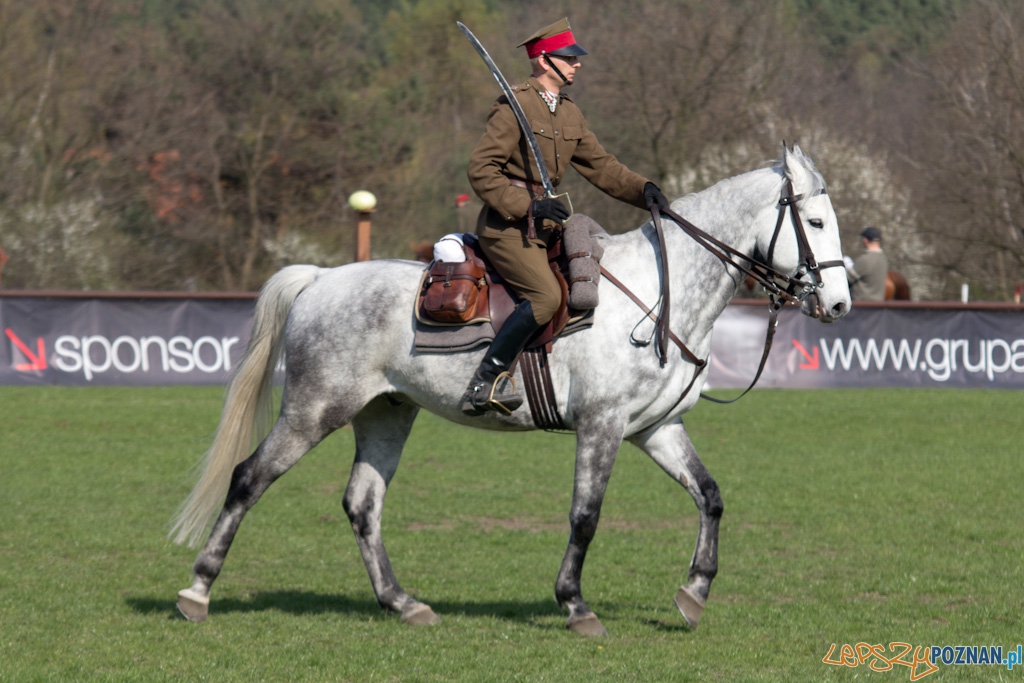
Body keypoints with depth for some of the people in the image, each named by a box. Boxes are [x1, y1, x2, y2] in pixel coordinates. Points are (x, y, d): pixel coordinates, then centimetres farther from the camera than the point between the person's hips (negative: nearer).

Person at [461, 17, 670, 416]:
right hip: (507, 224, -9)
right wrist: (528, 205, -23)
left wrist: (642, 190, 0)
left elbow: (598, 165, 17)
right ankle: (485, 382, -20)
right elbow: (480, 170, -16)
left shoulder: (569, 114, 15)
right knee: (546, 295, -26)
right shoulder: (515, 108, -11)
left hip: (545, 225, 9)